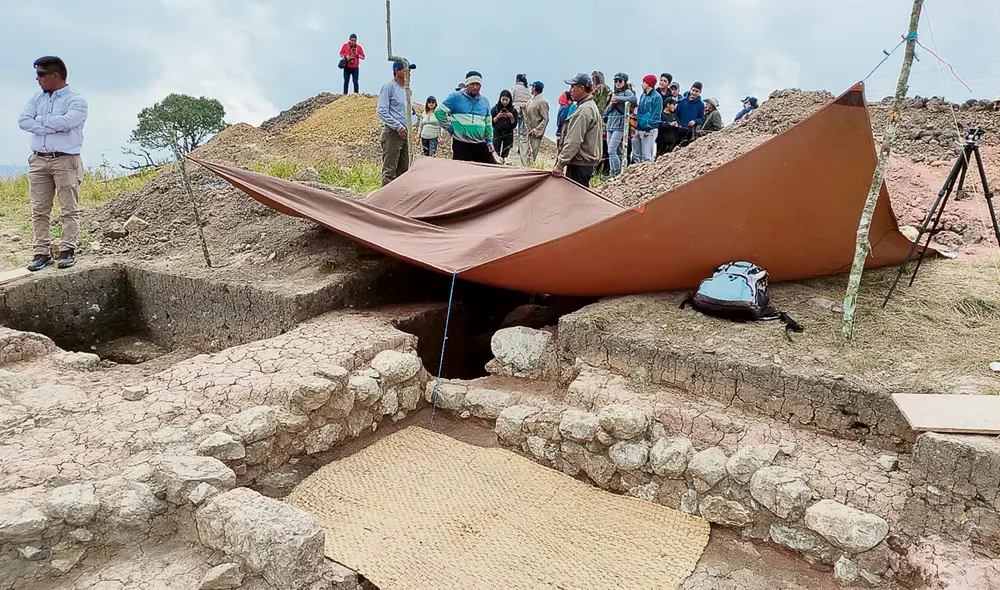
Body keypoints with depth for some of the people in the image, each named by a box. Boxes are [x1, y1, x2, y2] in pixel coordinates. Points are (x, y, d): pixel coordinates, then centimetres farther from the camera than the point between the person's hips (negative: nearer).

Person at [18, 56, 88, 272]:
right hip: (38, 160, 5)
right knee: (39, 210, 3)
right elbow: (23, 120, 2)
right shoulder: (37, 98, 17)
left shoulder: (76, 100, -1)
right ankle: (42, 252, 7)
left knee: (69, 209, -4)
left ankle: (67, 251, 0)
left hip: (66, 160, -5)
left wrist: (39, 120, -3)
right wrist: (54, 124, -8)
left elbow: (66, 121, -19)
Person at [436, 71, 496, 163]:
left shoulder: (485, 101, 15)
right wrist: (450, 127, -3)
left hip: (481, 144, 5)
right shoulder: (456, 97, 0)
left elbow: (488, 124, 21)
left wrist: (489, 141, 13)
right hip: (461, 145, -4)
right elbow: (439, 112, -2)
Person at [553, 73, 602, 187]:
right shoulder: (590, 106, 19)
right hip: (586, 163, 11)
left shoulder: (584, 110, -16)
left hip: (580, 165, -11)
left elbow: (573, 141, -22)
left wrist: (560, 164, -22)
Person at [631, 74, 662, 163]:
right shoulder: (643, 95, 16)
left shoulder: (656, 97, -7)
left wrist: (648, 128, -17)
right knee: (636, 155, 9)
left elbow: (656, 115, -12)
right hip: (639, 129, 8)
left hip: (649, 130, -8)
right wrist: (637, 123, 13)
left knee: (646, 156, -6)